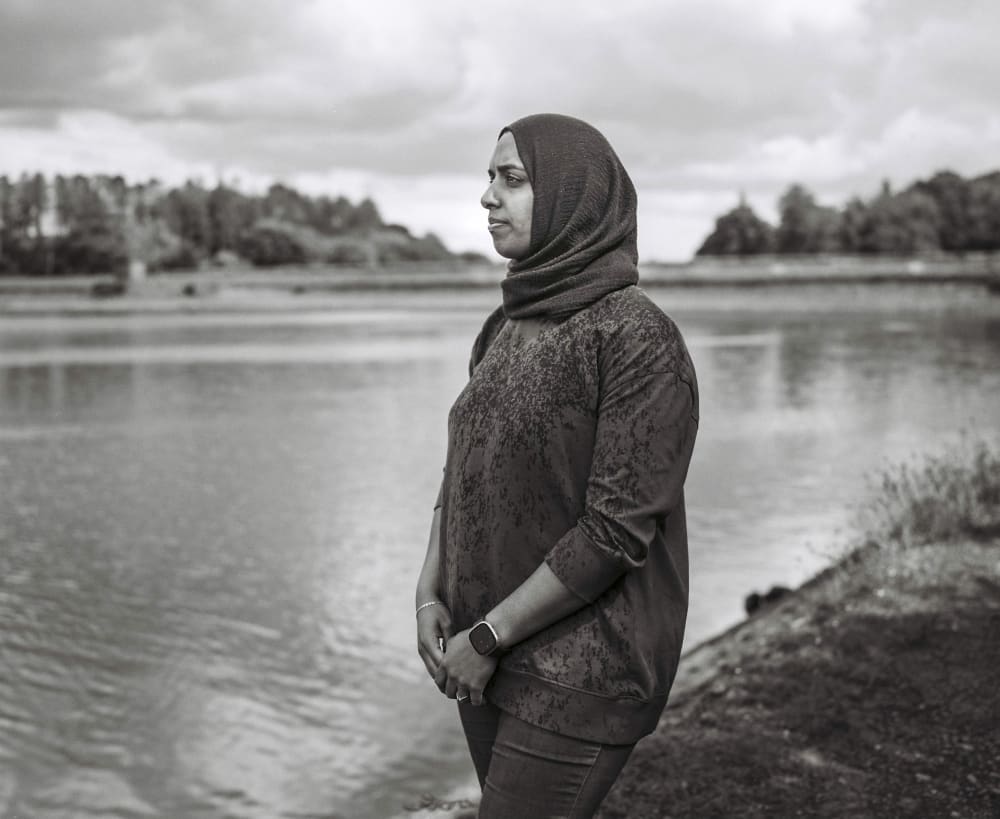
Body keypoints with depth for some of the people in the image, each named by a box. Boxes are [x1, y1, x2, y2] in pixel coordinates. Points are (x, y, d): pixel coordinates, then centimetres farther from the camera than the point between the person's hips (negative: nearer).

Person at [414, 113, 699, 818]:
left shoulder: (636, 335, -16)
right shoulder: (507, 327, 8)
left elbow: (618, 530, -19)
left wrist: (489, 636, -15)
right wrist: (431, 594, 0)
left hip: (580, 673, -7)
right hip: (487, 661, 7)